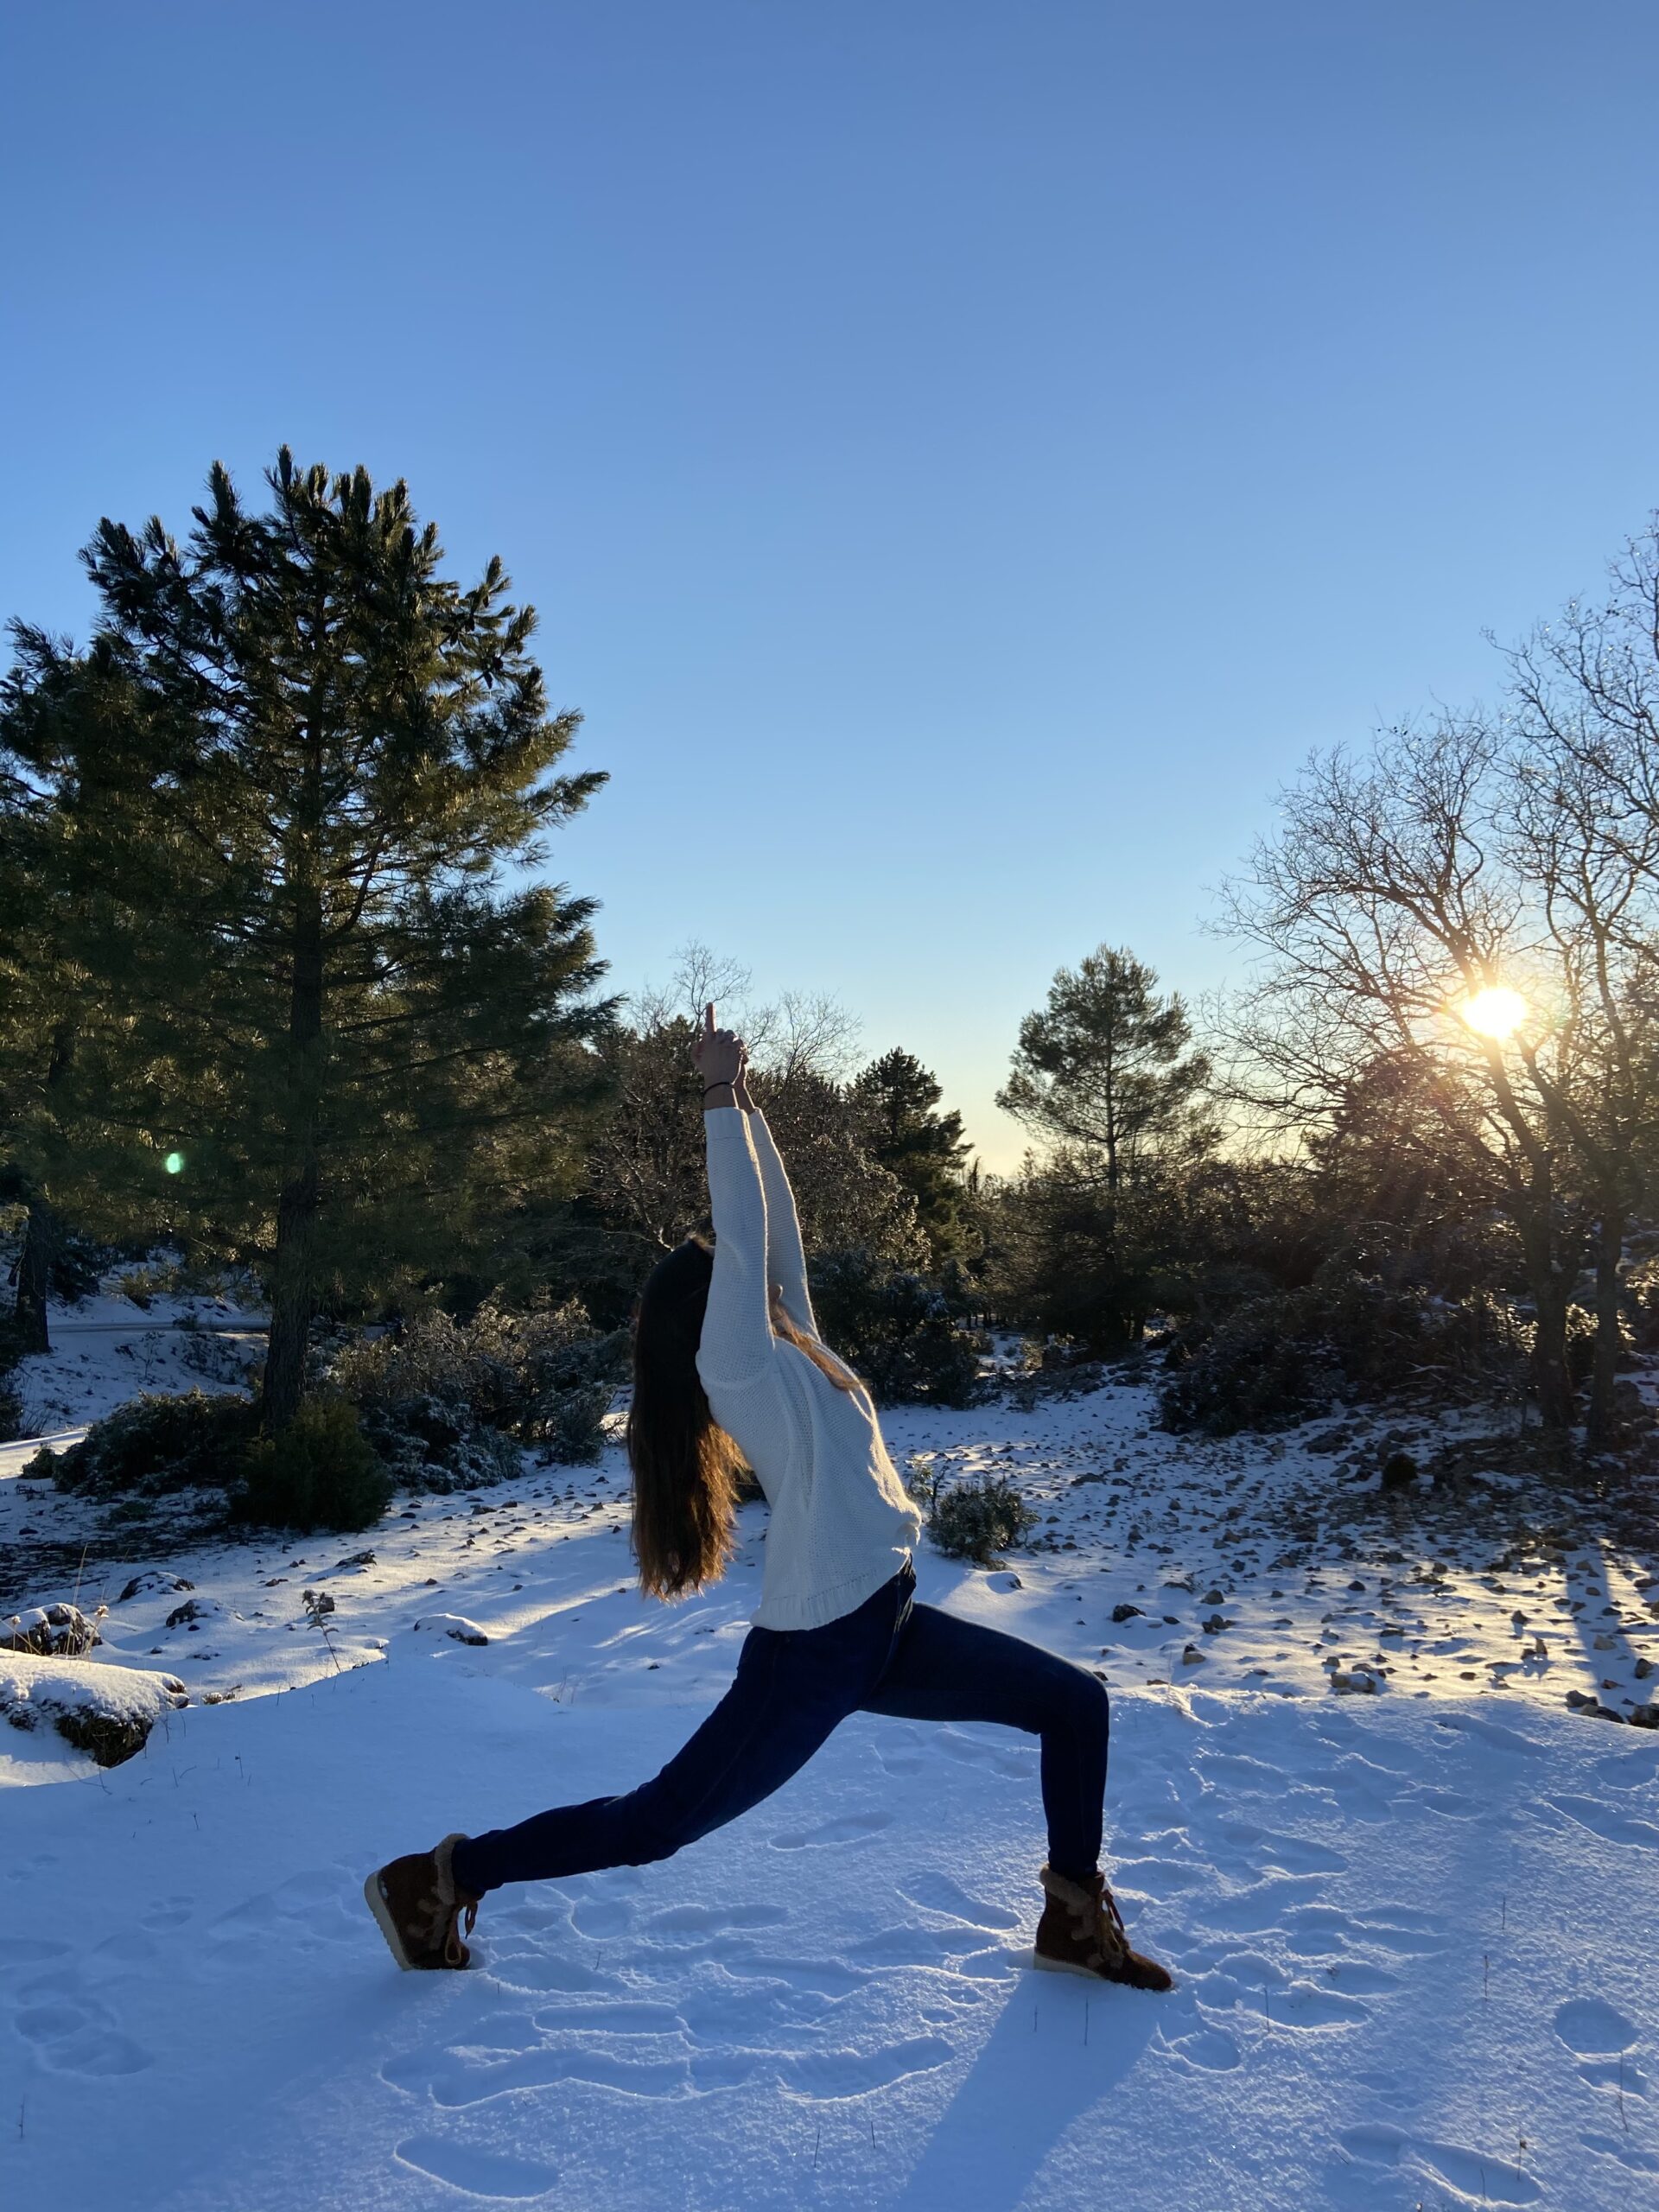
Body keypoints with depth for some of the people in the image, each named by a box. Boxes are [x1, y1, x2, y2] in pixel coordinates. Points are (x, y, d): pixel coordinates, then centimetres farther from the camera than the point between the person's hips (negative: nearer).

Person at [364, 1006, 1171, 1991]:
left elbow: (777, 1229, 11)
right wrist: (722, 1094, -11)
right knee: (656, 1822, 1)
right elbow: (742, 1231, -17)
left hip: (884, 1626, 9)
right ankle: (438, 1878, 16)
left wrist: (750, 1105, 13)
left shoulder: (791, 1350, 11)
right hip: (811, 1652, -9)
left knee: (1074, 1702, 8)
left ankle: (1078, 1920, 19)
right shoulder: (737, 1360, -11)